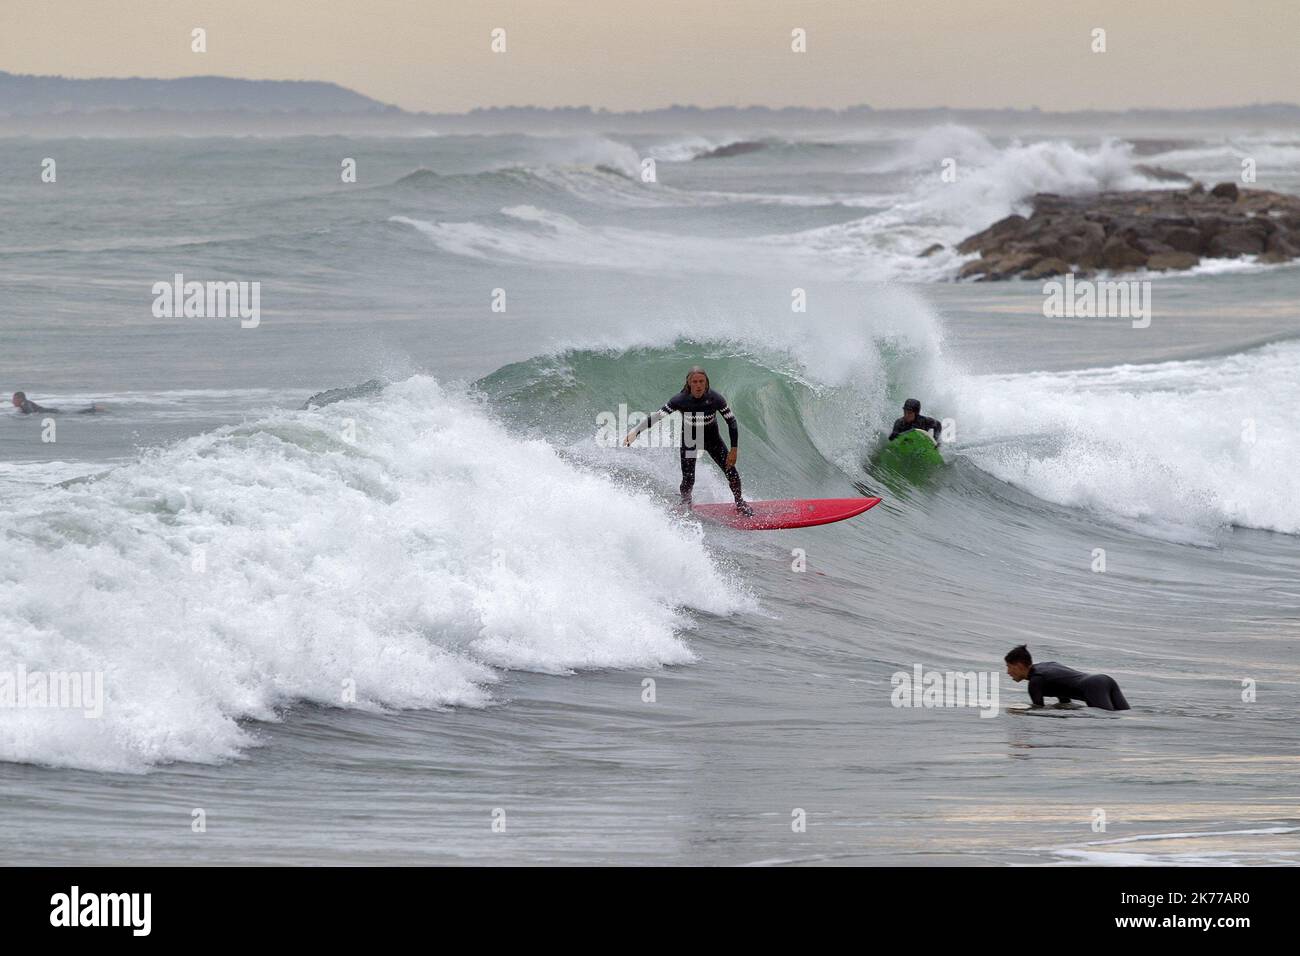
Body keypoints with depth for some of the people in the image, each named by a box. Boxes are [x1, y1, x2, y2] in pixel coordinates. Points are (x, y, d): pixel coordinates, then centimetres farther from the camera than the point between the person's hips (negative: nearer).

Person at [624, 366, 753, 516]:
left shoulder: (715, 399, -25)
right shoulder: (680, 400, -26)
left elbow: (731, 421, -16)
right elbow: (657, 416, -19)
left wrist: (734, 449, -20)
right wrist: (636, 431, -26)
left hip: (712, 439, 1)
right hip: (689, 440, -1)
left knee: (731, 471, -6)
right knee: (688, 480, -9)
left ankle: (739, 502, 22)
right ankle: (685, 506, 24)